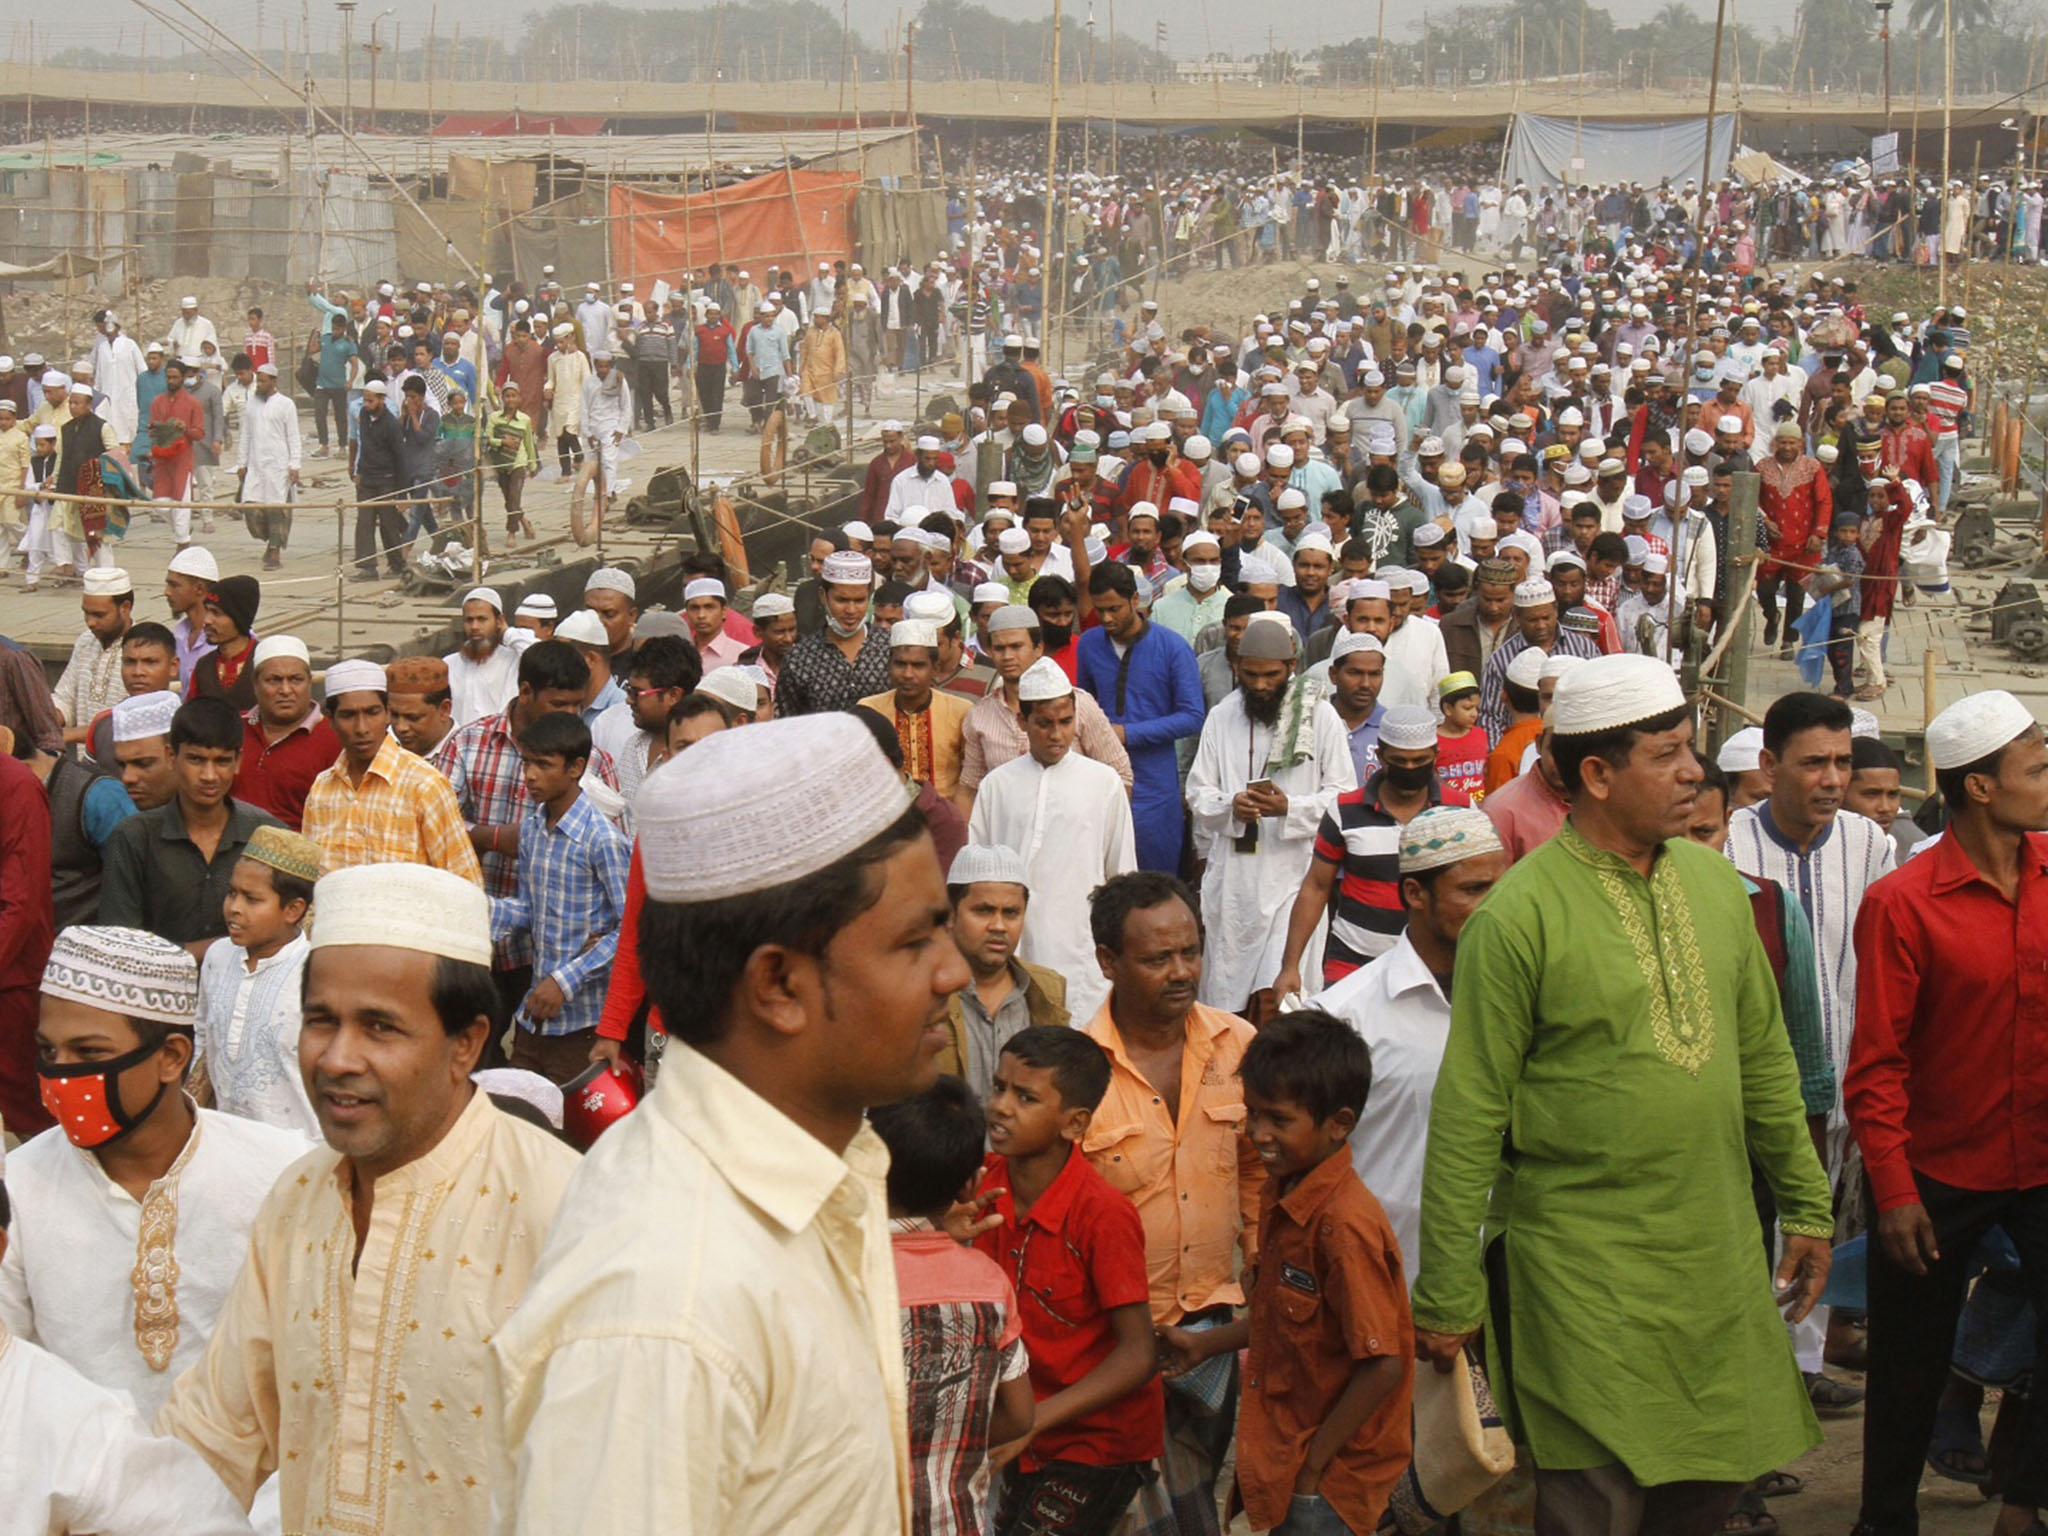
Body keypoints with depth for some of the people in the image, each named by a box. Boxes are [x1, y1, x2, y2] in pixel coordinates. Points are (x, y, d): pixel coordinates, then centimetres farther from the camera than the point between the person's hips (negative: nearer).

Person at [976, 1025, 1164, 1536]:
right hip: (1027, 1435, 7)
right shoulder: (988, 1184, -6)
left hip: (1100, 1438, -7)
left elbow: (1138, 1354, -22)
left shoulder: (1103, 1214, -24)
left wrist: (1033, 1419, -26)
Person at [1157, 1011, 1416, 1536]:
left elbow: (1382, 1365, -24)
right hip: (1286, 1456, 9)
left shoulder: (1343, 1226, -25)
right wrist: (1205, 1344, 19)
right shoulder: (1283, 1192, 4)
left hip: (1331, 1477, -9)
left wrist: (1313, 1468, -18)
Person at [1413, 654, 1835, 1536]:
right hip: (1586, 1271, -6)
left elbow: (1764, 1058, 16)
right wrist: (1449, 1297, -11)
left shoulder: (1713, 880, 6)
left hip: (1720, 1257, 6)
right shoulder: (1521, 913, -14)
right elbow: (1469, 1116, -12)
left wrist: (1807, 1204, 16)